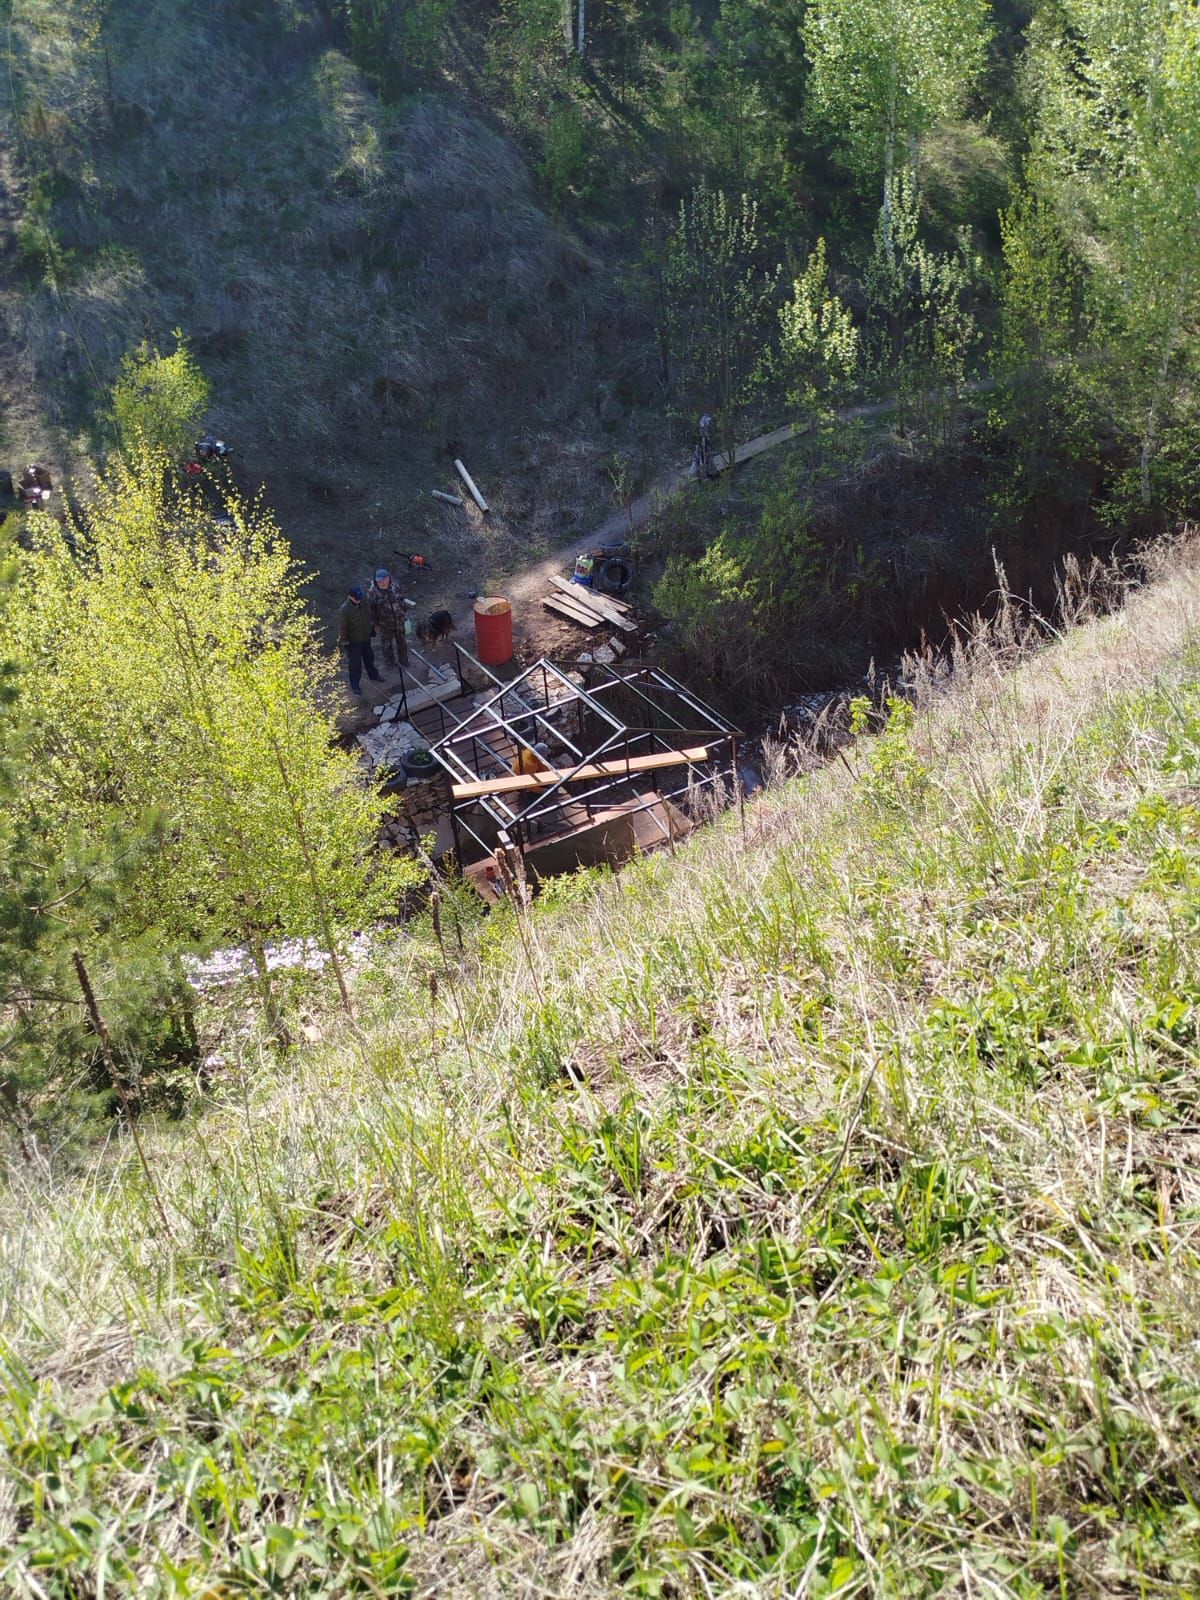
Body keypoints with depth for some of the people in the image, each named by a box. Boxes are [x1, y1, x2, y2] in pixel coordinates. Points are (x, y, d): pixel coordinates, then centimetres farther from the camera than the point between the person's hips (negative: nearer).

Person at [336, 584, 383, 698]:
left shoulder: (364, 603, -9)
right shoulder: (345, 610, -30)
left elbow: (370, 617, 10)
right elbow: (342, 627, -21)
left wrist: (372, 628, 18)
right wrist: (344, 641, -17)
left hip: (366, 637, 7)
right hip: (353, 641, -7)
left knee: (369, 657, 26)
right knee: (355, 663, 5)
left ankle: (373, 675, 49)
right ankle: (355, 685, 20)